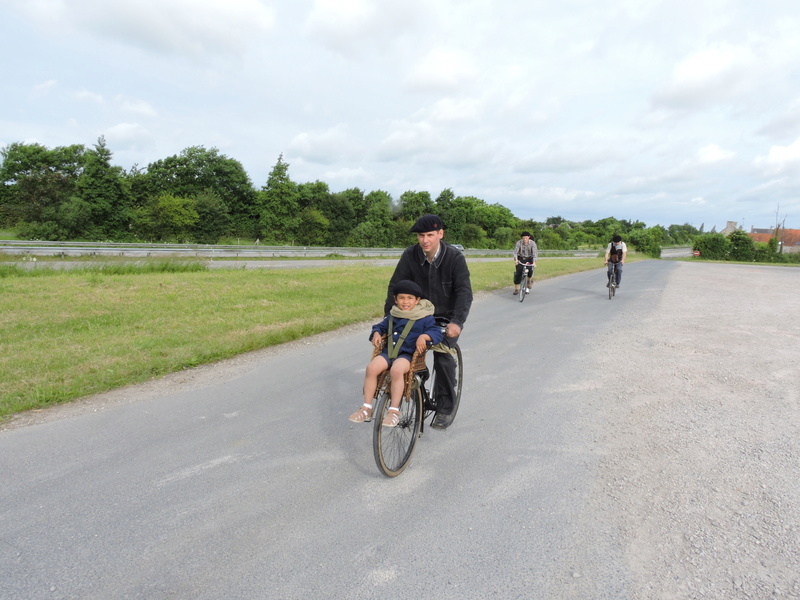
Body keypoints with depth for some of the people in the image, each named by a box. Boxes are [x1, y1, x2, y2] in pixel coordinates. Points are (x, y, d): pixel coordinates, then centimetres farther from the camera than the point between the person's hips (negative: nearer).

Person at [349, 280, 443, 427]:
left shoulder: (424, 318, 4)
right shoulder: (392, 316, 18)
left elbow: (437, 332, -3)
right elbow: (380, 326, 29)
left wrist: (424, 336, -22)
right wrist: (376, 333, 7)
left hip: (408, 354, -4)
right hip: (388, 351, 4)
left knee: (396, 370, -37)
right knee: (372, 367, -24)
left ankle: (394, 411, -24)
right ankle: (366, 409, -12)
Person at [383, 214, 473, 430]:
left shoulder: (455, 257, -20)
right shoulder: (410, 255, -13)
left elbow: (464, 292, -26)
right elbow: (396, 285, -12)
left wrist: (457, 321, -40)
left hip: (447, 316, -3)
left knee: (443, 356, -18)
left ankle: (446, 409, -1)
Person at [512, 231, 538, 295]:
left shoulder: (532, 243, -16)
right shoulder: (519, 242, -16)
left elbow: (535, 252, -24)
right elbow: (515, 251, -24)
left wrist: (534, 262, -40)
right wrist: (516, 260, -43)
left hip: (529, 259, 0)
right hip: (521, 259, 0)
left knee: (530, 270, -25)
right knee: (518, 273, -14)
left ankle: (529, 280, 9)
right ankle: (516, 289, -4)